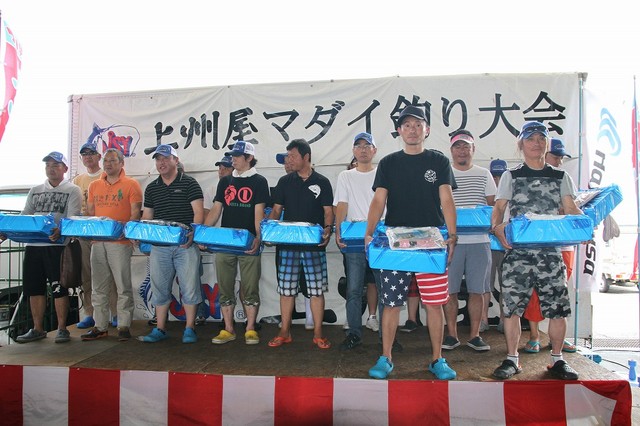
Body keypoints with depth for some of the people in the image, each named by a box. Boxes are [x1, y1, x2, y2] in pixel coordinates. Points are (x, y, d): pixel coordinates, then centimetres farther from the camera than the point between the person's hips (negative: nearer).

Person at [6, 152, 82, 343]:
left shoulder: (73, 190, 1)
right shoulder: (35, 191, 18)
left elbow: (72, 219, -12)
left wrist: (60, 231, -32)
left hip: (57, 245, -6)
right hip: (33, 245, 6)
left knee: (59, 288, -2)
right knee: (34, 288, 10)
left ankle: (62, 328, 9)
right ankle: (38, 329, 22)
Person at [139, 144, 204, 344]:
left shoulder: (189, 183, 0)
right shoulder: (151, 188, 15)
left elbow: (198, 211, -7)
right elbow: (147, 216, 17)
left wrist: (192, 233, -22)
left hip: (185, 245, -5)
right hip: (159, 245, 5)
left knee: (189, 286, -1)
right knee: (159, 288, 10)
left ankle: (189, 329, 8)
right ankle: (160, 329, 20)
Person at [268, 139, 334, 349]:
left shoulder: (322, 182, 4)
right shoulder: (284, 181, 10)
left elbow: (328, 211, 1)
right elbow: (276, 209, 10)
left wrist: (328, 229, -17)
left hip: (314, 245, -2)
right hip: (288, 244, 2)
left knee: (316, 289, 1)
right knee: (286, 288, 6)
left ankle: (318, 334, 12)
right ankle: (284, 332, 19)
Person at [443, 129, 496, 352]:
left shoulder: (484, 175, 11)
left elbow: (493, 205, 11)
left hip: (479, 240, 1)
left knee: (477, 290, 5)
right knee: (450, 290, 3)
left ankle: (474, 335, 17)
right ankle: (451, 335, 15)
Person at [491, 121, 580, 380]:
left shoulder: (561, 177, 14)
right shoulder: (511, 176, 10)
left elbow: (570, 209, 7)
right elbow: (499, 208, 3)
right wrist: (497, 227, -17)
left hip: (551, 249, 2)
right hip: (518, 250, -1)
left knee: (558, 308, 2)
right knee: (512, 306, -3)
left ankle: (557, 359, 18)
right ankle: (512, 359, 10)